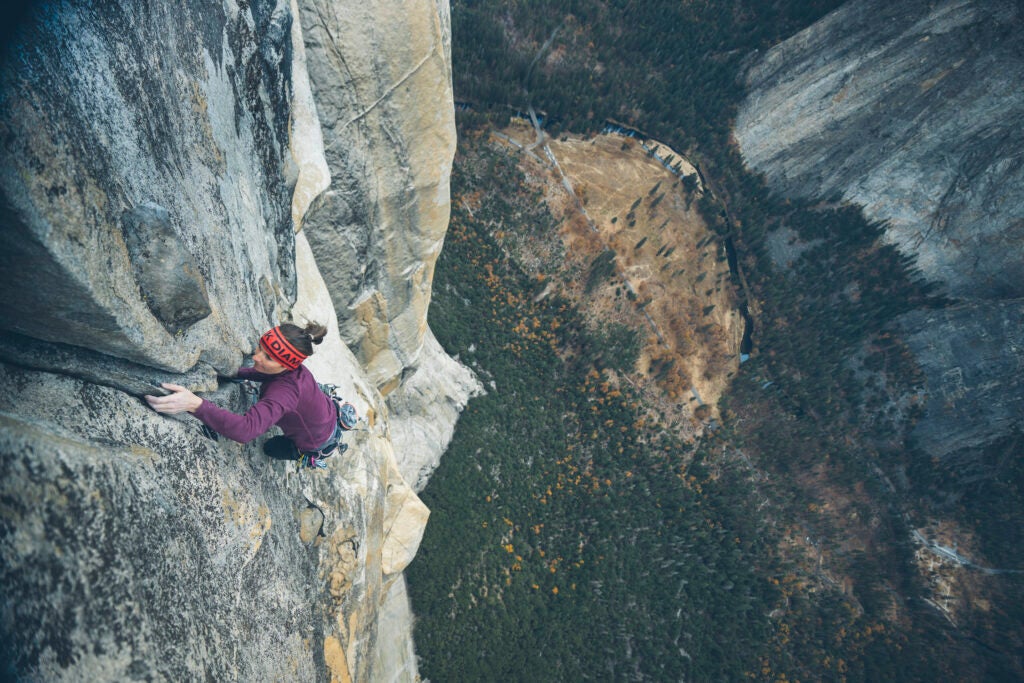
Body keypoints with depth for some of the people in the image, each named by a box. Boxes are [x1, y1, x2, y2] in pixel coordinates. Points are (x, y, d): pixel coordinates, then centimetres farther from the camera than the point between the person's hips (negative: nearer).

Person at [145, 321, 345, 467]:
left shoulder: (283, 392, -46)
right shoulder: (291, 368, -22)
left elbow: (246, 430, -58)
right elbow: (263, 374, 2)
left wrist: (195, 404, -65)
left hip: (320, 440, -5)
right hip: (329, 411, 6)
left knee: (270, 448, 25)